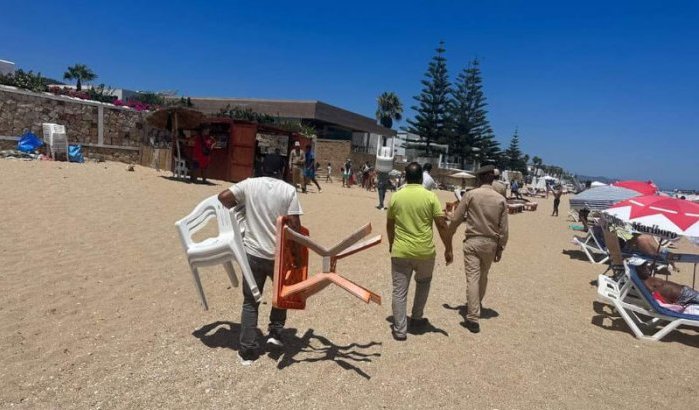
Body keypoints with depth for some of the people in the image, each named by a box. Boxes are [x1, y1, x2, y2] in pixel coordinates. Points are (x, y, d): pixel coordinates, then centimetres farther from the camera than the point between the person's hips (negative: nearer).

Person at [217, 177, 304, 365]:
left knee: (250, 302, 13)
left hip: (253, 253, 1)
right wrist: (297, 253, 1)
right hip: (279, 254, -1)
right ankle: (275, 332, 25)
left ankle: (248, 350, 14)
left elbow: (223, 197, 1)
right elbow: (294, 225, -12)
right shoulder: (289, 190, -9)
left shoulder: (250, 184, -3)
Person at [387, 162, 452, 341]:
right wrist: (448, 249, 3)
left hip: (400, 251, 0)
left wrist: (392, 244, 25)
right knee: (423, 283, 26)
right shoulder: (430, 197, -5)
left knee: (399, 291, 7)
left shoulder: (396, 197, 0)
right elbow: (442, 225, -7)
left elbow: (389, 225, 10)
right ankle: (416, 319, 34)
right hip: (425, 251, 0)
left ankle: (400, 330, 11)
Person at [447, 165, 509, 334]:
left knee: (472, 278, -4)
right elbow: (503, 228, 1)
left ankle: (473, 318, -7)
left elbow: (456, 219, -6)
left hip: (473, 241, -4)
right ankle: (477, 303, 43)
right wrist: (500, 248, 10)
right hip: (491, 243, 4)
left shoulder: (470, 194, -8)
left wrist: (449, 237, 8)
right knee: (483, 276, 22)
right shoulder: (501, 199, 0)